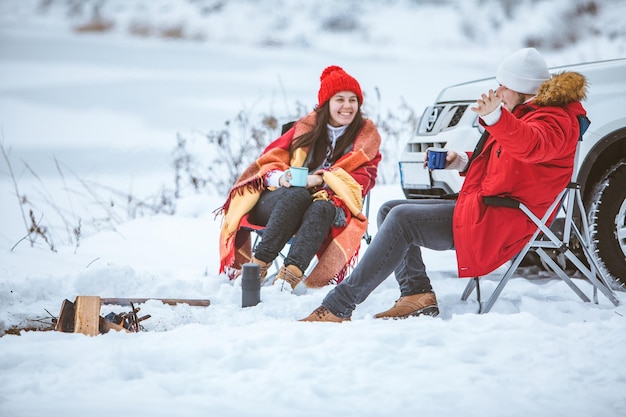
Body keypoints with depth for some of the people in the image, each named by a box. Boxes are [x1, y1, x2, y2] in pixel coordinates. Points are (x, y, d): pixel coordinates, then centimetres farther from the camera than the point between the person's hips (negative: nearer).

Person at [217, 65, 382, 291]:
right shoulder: (307, 126, 13)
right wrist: (280, 177, -14)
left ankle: (292, 273, -56)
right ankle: (258, 263, -45)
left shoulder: (366, 136, 11)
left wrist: (321, 179, -19)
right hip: (278, 201, 1)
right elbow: (271, 158, 11)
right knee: (296, 195, -36)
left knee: (322, 207, -38)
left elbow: (364, 177, -3)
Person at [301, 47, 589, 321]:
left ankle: (338, 307, -24)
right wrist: (463, 162, 14)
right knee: (390, 210, 8)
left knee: (401, 219, -21)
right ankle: (417, 294, -7)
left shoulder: (554, 120, -13)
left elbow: (530, 145, -39)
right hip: (482, 208, 12)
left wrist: (495, 117, -58)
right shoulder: (529, 112, 21)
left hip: (497, 223, -12)